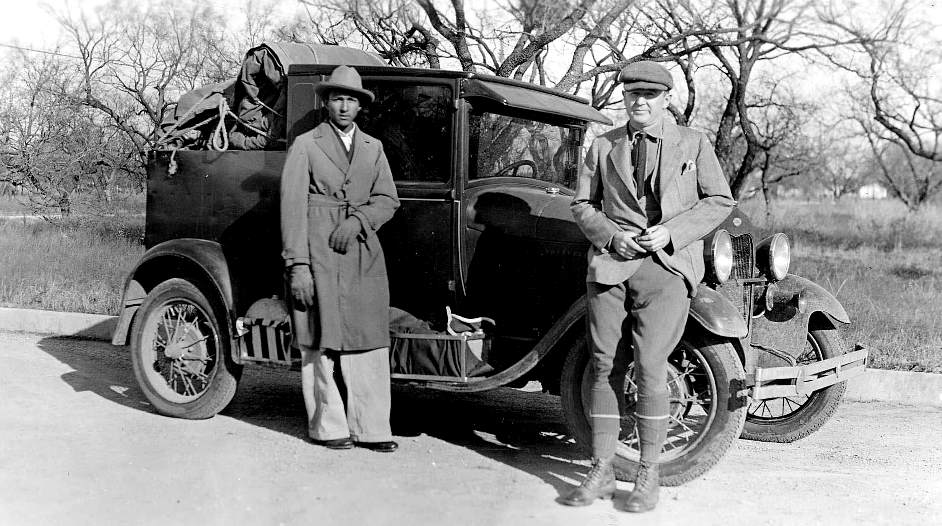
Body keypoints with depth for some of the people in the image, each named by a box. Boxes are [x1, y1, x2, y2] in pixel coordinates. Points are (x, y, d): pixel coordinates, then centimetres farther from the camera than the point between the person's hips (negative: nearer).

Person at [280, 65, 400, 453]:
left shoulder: (373, 148, 17)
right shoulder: (306, 145, 4)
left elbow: (387, 199, 11)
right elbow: (292, 206, -3)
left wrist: (358, 220, -10)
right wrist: (297, 265, -11)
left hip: (363, 253, 4)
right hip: (317, 252, -4)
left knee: (368, 341, 0)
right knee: (321, 340, -1)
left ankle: (370, 429, 5)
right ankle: (327, 427, 9)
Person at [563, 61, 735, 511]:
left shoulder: (693, 144, 10)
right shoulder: (603, 146, 15)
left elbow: (719, 200, 7)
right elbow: (582, 204, 14)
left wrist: (672, 231, -7)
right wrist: (611, 236, -5)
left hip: (666, 266, -2)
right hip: (609, 264, 3)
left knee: (649, 367, -10)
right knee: (605, 367, 1)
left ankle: (648, 475, 2)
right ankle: (601, 472, 9)